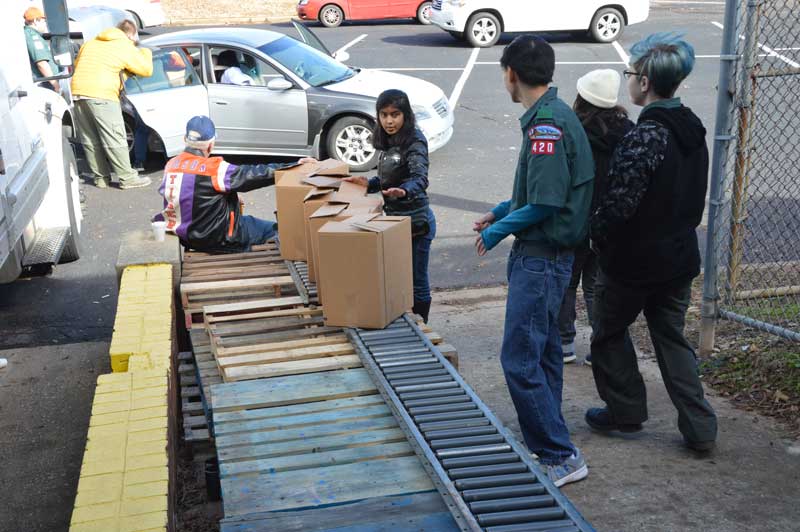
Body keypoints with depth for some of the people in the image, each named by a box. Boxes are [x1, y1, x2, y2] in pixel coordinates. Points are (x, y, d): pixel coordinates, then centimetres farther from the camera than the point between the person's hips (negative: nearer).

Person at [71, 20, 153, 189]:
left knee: (90, 140, 13)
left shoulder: (90, 43, 24)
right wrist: (145, 52, 29)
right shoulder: (126, 48, 6)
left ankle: (100, 177, 20)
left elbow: (76, 64, 31)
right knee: (115, 140, -1)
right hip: (101, 95, -6)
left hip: (77, 92, 6)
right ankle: (127, 178, 3)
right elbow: (146, 69, 10)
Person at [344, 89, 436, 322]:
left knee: (416, 281, 4)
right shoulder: (390, 142, 7)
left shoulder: (414, 142, -18)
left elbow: (420, 178, -35)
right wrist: (369, 184, 2)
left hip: (415, 222, -9)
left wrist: (404, 191, -54)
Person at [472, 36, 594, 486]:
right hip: (548, 256, 10)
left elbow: (547, 201, -24)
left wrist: (499, 231, -12)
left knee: (519, 360, -7)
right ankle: (548, 440, 30)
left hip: (540, 259, -10)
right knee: (545, 352, 18)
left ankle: (563, 457, 1)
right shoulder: (554, 115, 11)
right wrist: (502, 212, 16)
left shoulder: (547, 123, -20)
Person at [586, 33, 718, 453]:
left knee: (610, 332, 15)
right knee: (671, 338, 16)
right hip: (680, 256, 8)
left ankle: (626, 411, 26)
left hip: (633, 260, -7)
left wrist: (596, 234, -7)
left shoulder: (644, 138, -23)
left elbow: (620, 203, -24)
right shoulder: (693, 131, 5)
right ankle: (699, 428, 15)